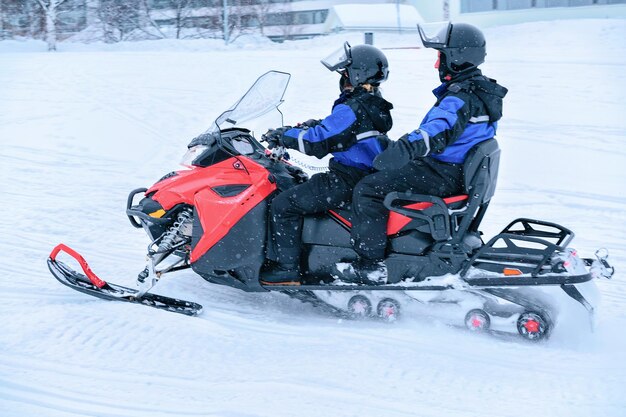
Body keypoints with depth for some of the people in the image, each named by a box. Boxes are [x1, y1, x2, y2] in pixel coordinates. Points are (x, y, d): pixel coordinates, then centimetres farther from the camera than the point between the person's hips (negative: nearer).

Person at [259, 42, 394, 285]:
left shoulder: (352, 110, -20)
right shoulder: (371, 107, 13)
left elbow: (318, 142, -23)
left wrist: (285, 136, -10)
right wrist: (299, 128, 13)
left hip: (346, 182, -11)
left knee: (283, 205, -11)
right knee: (295, 190, 23)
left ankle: (286, 270, -11)